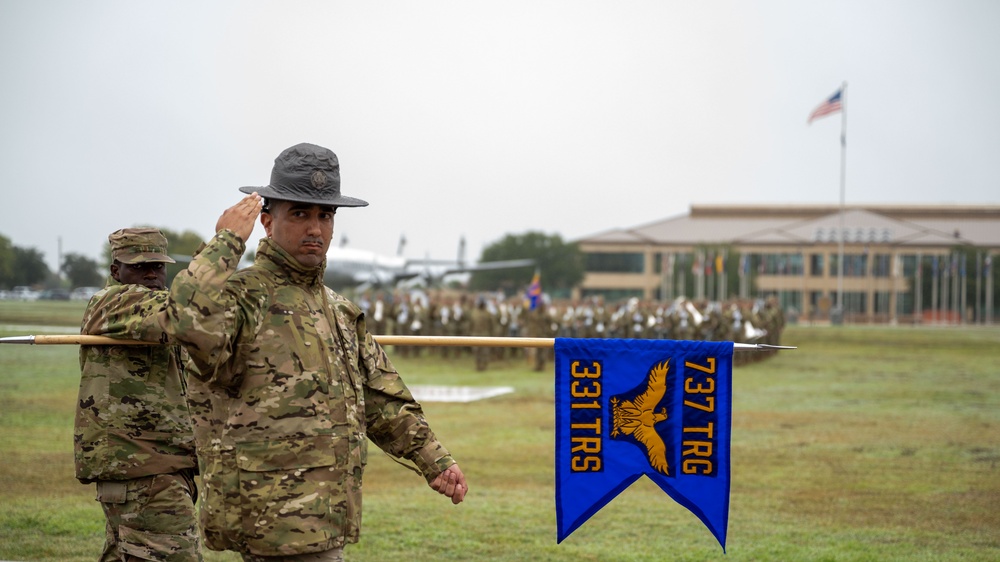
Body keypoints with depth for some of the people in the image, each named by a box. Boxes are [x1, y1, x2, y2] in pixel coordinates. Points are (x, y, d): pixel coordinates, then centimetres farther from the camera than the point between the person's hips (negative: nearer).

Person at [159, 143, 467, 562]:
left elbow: (382, 400, 24)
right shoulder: (239, 298, -8)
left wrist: (433, 459, 15)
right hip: (276, 522, -8)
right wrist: (226, 243, -21)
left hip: (325, 520, 9)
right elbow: (187, 321, -32)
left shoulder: (341, 313, 19)